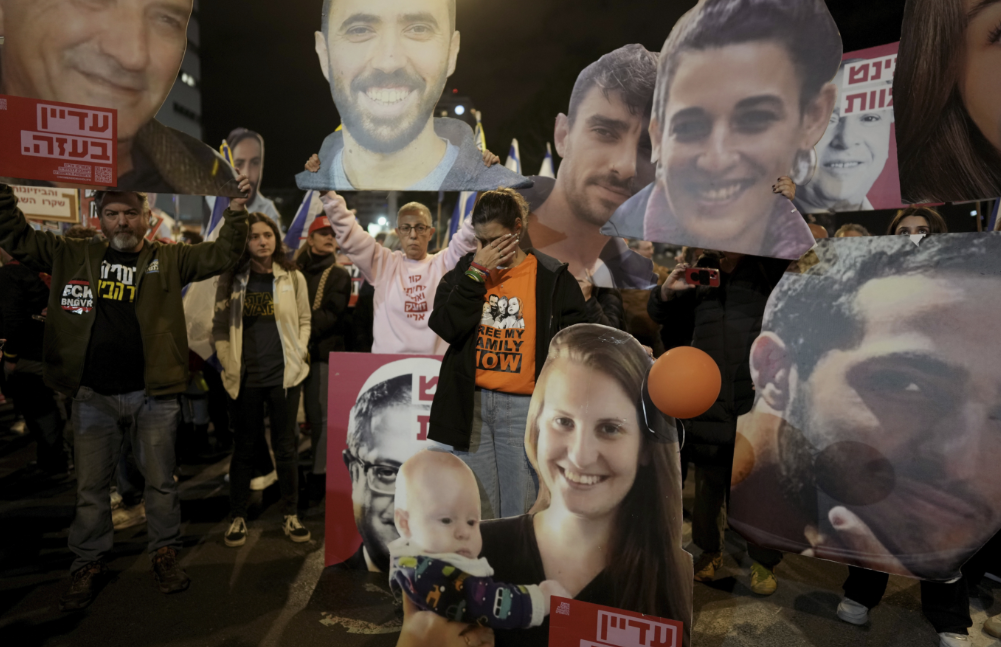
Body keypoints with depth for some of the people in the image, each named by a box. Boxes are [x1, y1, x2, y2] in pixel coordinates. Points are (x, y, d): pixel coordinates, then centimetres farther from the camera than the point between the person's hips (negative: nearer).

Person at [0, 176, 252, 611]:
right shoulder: (74, 256, 9)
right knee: (91, 487, 12)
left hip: (153, 395, -2)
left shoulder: (168, 260, 3)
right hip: (92, 396, 2)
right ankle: (89, 566, 28)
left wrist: (236, 211, -14)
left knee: (160, 480, 9)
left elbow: (222, 254, -4)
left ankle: (165, 554, 26)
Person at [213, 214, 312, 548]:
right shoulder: (232, 278, 2)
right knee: (245, 447, 10)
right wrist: (227, 360, -4)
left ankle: (290, 515, 21)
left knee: (285, 445, 8)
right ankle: (237, 517, 24)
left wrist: (299, 352, -4)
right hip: (245, 376, 0)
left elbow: (304, 320, 8)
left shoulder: (292, 277, 2)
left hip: (284, 374, 0)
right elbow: (220, 325, 6)